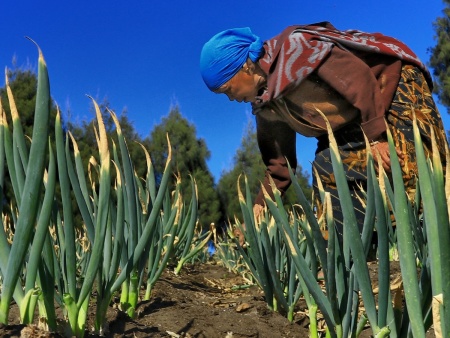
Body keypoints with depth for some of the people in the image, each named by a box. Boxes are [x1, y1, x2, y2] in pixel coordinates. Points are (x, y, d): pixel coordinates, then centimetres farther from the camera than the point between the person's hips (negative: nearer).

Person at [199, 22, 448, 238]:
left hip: (393, 86, -7)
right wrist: (260, 208, 6)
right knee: (327, 172, -6)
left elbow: (358, 77, -27)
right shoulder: (265, 105, 2)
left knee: (410, 171, -20)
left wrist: (376, 136, -29)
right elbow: (279, 163, 9)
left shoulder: (293, 47, -24)